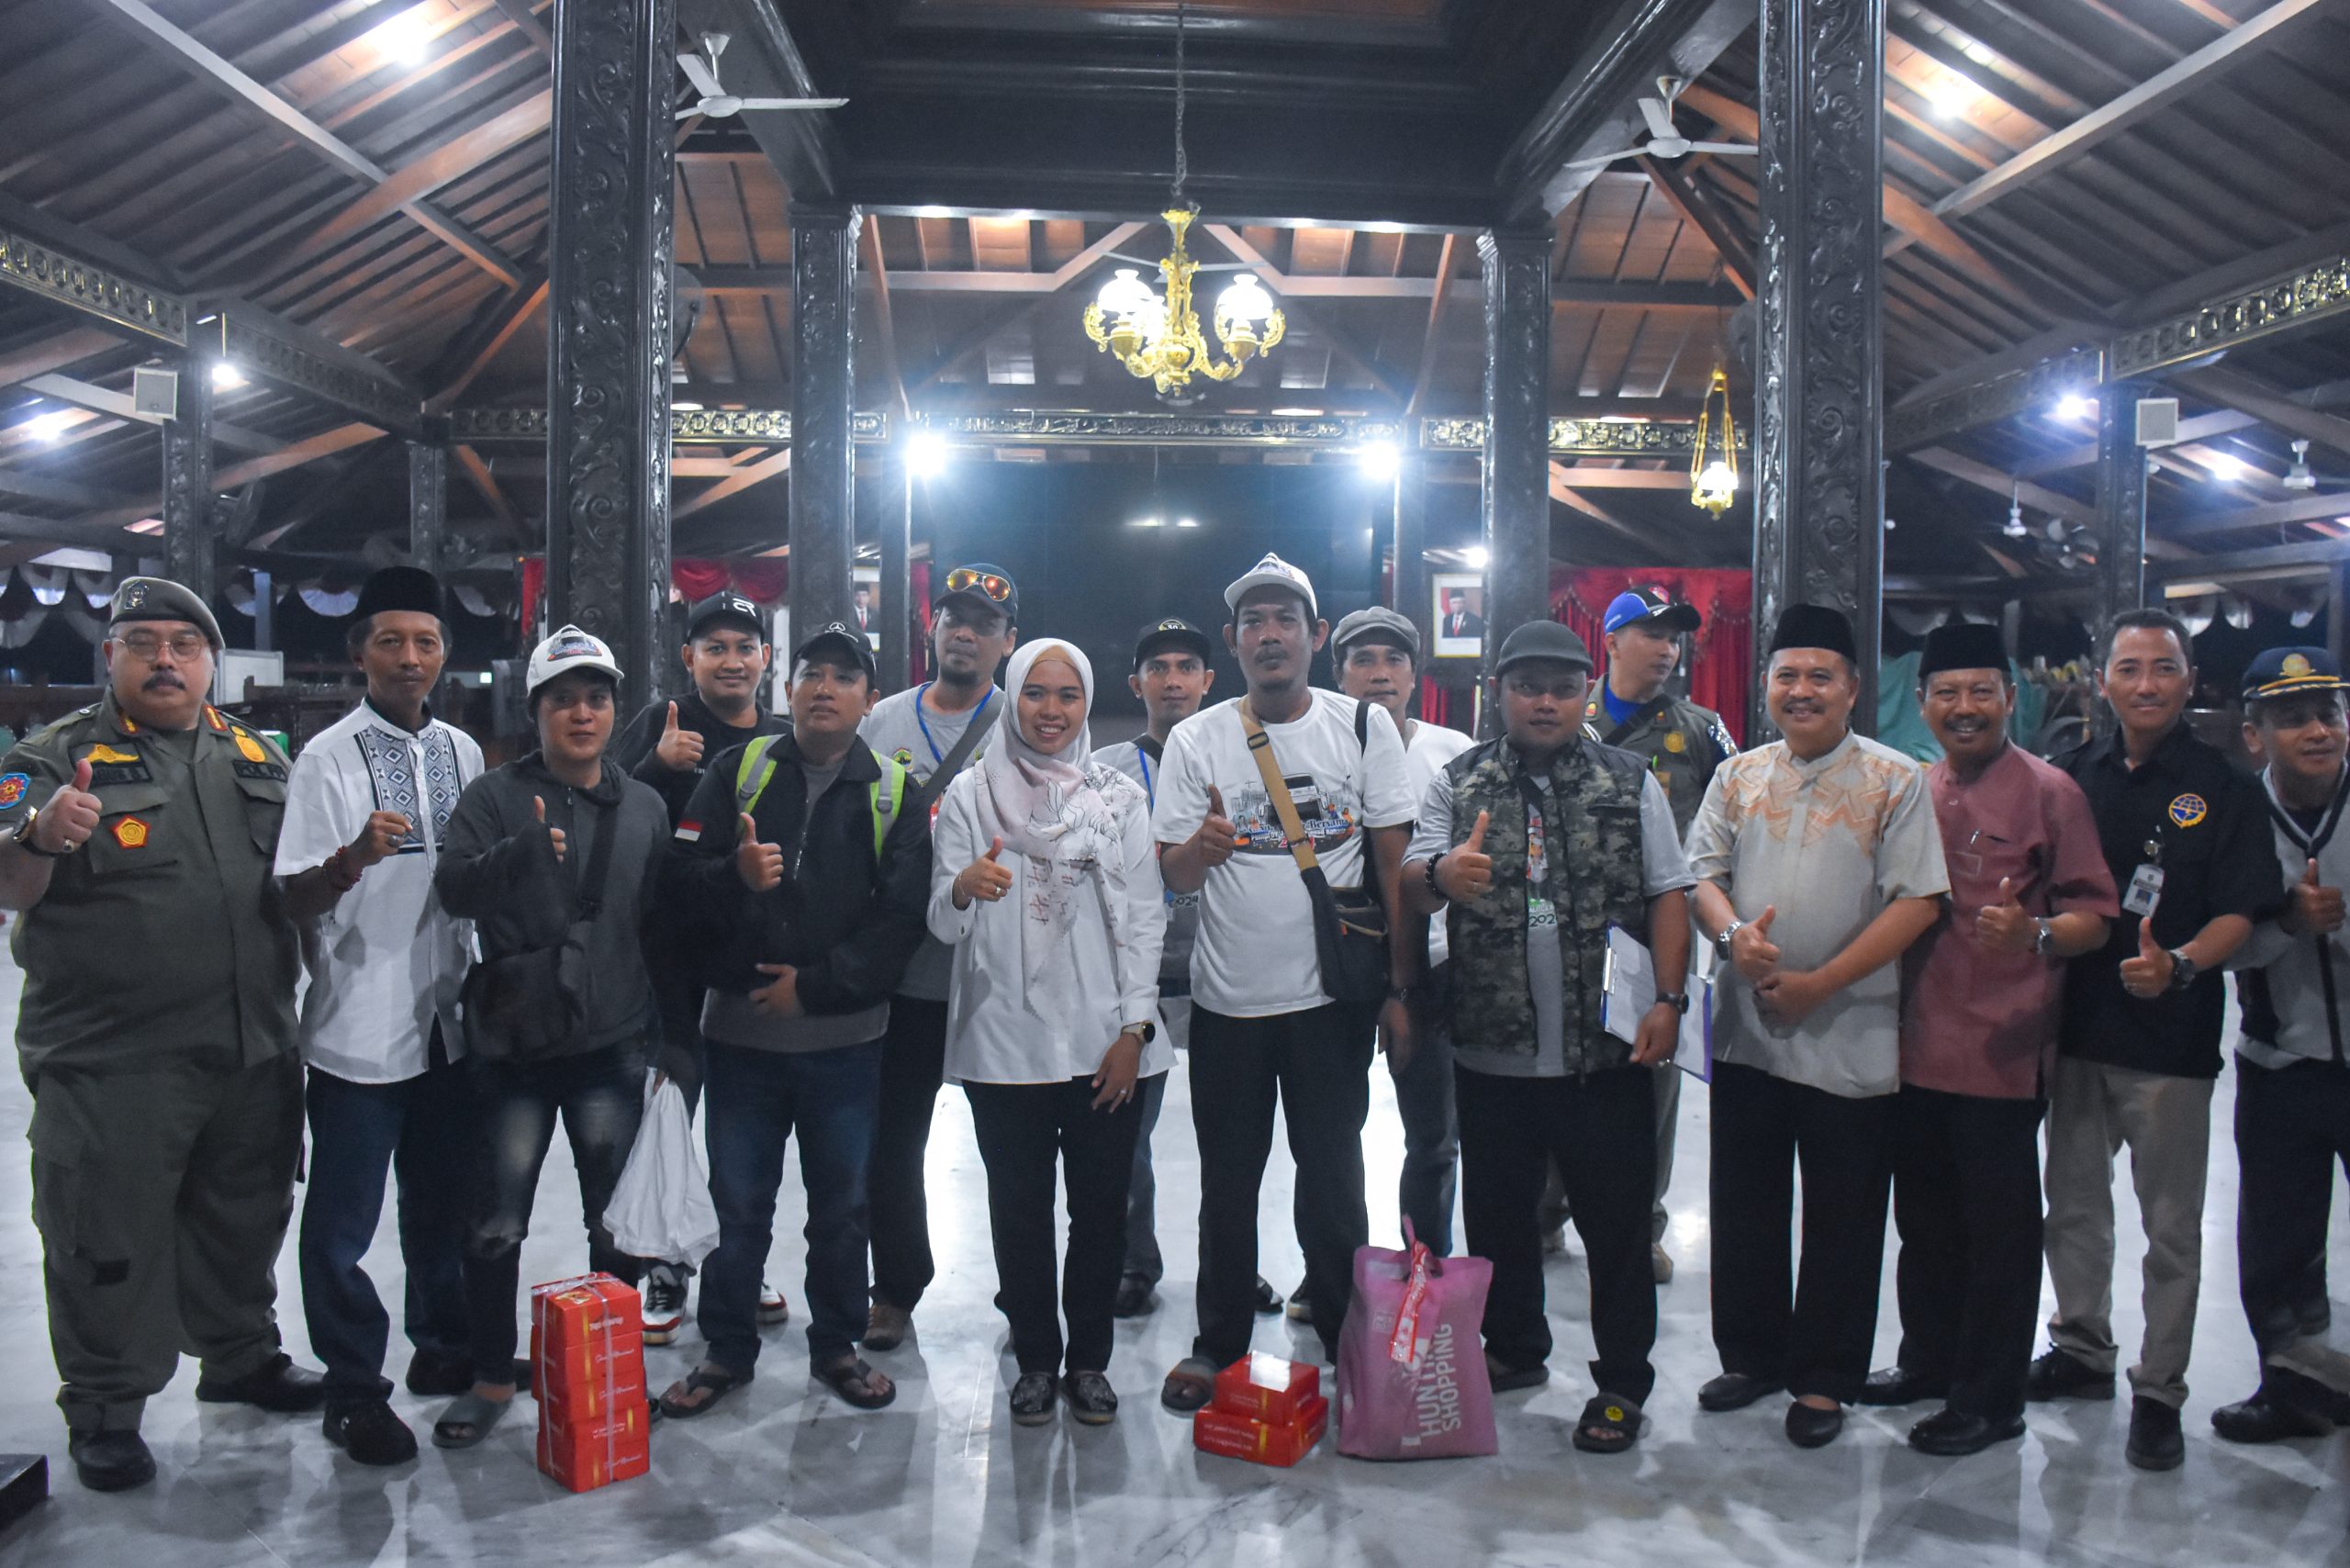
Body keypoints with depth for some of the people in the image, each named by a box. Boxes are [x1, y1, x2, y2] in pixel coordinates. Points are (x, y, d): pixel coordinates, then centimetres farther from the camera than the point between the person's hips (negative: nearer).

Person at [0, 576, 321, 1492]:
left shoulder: (258, 758, 10)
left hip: (255, 1053, 5)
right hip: (111, 1064, -5)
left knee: (244, 1224, 19)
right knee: (110, 1243, 5)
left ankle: (242, 1358, 38)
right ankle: (104, 1410, 22)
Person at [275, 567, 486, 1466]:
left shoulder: (462, 752, 8)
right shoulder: (328, 758, -9)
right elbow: (294, 899, -14)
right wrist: (353, 856, -31)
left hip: (447, 1021, 5)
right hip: (358, 1028, -5)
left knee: (443, 1204, 17)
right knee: (344, 1222, 4)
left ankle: (442, 1350, 33)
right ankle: (353, 1391, 18)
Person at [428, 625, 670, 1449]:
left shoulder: (644, 807, 8)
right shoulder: (493, 796, -1)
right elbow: (454, 889, -16)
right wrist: (523, 849, -34)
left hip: (613, 1045, 2)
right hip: (513, 1047, -2)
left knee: (618, 1221, 11)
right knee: (496, 1225, 5)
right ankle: (492, 1379, 23)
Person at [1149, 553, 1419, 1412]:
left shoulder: (1364, 726, -1)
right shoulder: (1197, 740, 0)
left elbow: (1395, 862, 1)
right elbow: (1173, 875, -1)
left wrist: (1402, 986, -2)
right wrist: (1201, 846, -25)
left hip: (1332, 994, -1)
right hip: (1227, 1000, 1)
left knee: (1333, 1177, 10)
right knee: (1227, 1181, 11)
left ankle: (1346, 1342, 28)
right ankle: (1217, 1342, 27)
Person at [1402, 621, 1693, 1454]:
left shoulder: (1630, 782, 4)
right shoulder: (1458, 784, 5)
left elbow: (1668, 895, 4)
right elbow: (1409, 888, -3)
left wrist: (1669, 998, -7)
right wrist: (1440, 873, -27)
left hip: (1606, 1055, -1)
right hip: (1492, 1051, 2)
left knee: (1617, 1221, 6)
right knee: (1497, 1214, 16)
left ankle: (1622, 1380, 24)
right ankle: (1514, 1348, 37)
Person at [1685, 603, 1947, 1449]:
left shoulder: (1894, 781, -4)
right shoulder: (1738, 776, 8)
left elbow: (1917, 901, -10)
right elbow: (1701, 874, 6)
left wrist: (1819, 983, -15)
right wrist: (1734, 935, -16)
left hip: (1849, 1040, -3)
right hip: (1747, 1031, 4)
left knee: (1842, 1220, 8)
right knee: (1745, 1206, 14)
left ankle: (1823, 1378, 23)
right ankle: (1751, 1355, 30)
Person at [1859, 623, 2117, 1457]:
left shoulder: (2049, 792, -5)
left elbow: (2095, 915, -9)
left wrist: (2037, 935, -28)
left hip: (2001, 1050, -6)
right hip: (1915, 1042, 6)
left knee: (1998, 1228, 4)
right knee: (1923, 1217, 17)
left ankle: (1990, 1399, 17)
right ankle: (1928, 1361, 33)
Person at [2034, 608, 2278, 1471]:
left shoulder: (2223, 789, -5)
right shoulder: (2072, 775, 6)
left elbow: (2243, 910, -11)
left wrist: (2180, 964, -27)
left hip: (2170, 1037, -4)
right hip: (2074, 1024, 4)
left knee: (2171, 1224, 4)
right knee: (2073, 1203, 16)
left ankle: (2159, 1392, 17)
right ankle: (2082, 1349, 33)